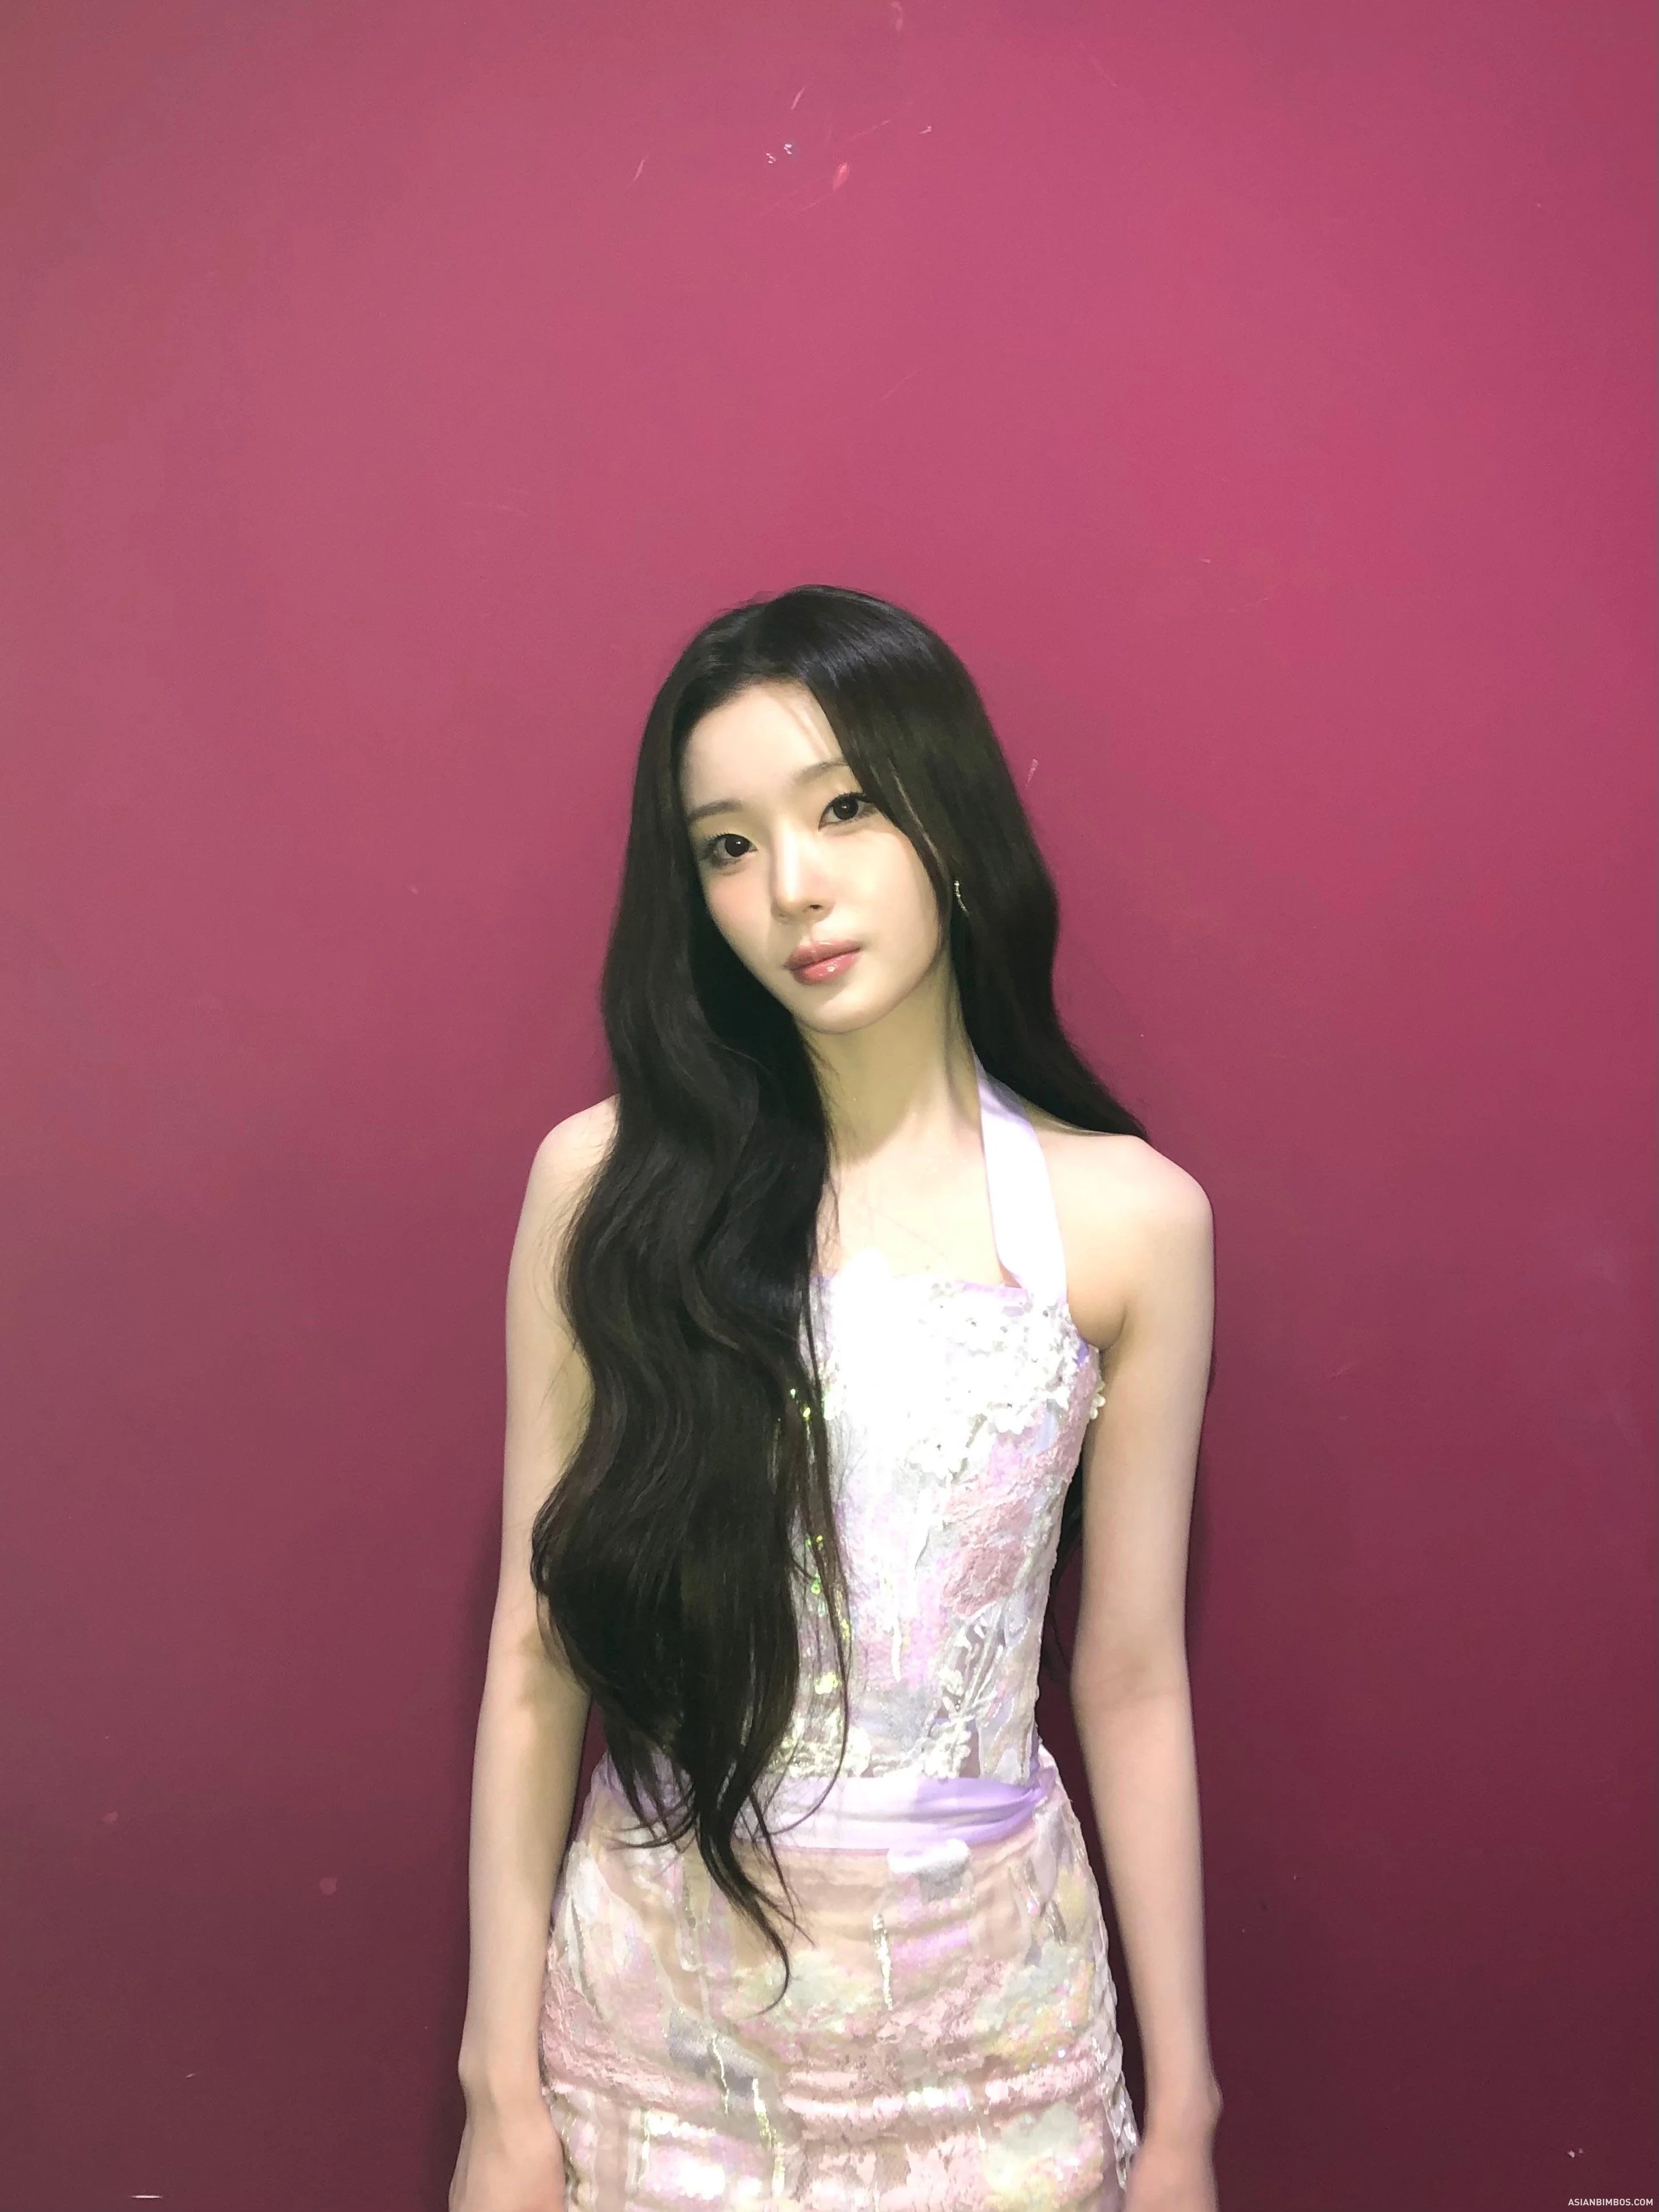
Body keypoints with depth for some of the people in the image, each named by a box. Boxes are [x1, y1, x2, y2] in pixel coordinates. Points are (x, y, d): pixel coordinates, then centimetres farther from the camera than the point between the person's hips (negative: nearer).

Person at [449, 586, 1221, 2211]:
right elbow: (537, 1649, -4)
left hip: (992, 2014, 0)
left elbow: (1132, 1682, -1)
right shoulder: (609, 1181, -7)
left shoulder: (1129, 1219, -6)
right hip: (660, 1999, 0)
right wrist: (501, 2082, -2)